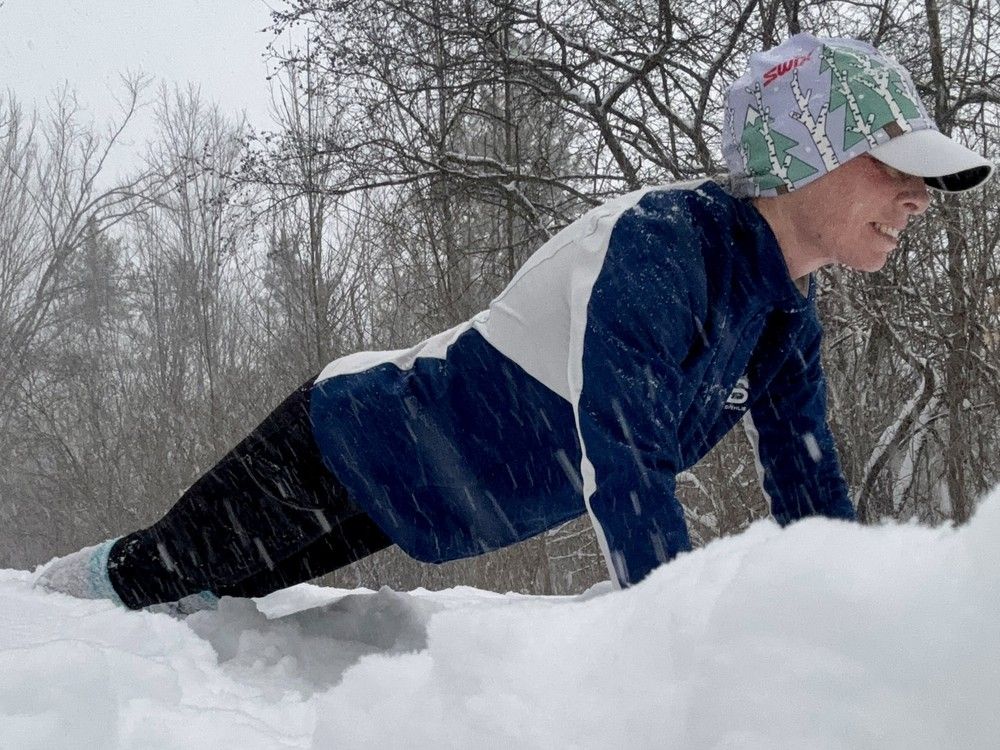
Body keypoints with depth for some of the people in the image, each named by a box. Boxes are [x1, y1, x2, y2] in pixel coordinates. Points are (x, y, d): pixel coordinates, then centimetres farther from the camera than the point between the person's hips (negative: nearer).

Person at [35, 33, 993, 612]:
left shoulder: (786, 314, -7)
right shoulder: (658, 245, -35)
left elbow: (810, 494, 0)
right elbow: (623, 466, -42)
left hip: (427, 500, 8)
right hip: (353, 443, -8)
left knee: (215, 586, 27)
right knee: (158, 568, 12)